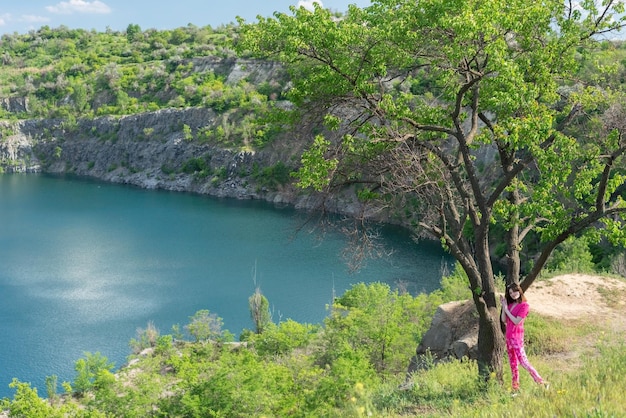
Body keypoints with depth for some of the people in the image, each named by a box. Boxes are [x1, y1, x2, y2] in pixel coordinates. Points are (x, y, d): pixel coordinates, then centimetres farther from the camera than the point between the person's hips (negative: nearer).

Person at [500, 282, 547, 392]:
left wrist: (506, 309, -10)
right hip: (508, 336, 8)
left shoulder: (524, 305, -10)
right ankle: (515, 387, 17)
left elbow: (516, 321, -17)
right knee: (513, 362, 11)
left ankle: (541, 383, -12)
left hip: (517, 336, -8)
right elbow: (504, 320, 8)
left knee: (523, 361, -14)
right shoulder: (510, 304, 11)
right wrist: (503, 306, 1)